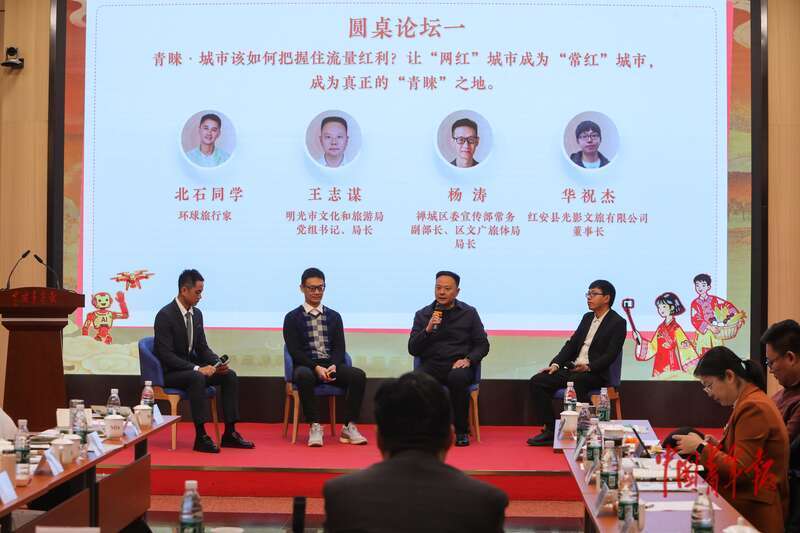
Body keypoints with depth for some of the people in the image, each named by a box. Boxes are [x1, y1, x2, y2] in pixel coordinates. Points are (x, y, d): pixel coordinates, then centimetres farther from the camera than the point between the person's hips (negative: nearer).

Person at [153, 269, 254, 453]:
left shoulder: (197, 314, 7)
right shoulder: (165, 315, -17)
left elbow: (202, 348, 13)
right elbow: (166, 355, -23)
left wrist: (217, 363, -8)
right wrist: (197, 369, -29)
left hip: (191, 368, 8)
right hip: (170, 373, -8)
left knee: (230, 375, -11)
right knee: (197, 378, -36)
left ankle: (230, 433, -9)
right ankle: (201, 437, -32)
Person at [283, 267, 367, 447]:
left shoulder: (334, 316, 18)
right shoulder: (292, 318, 8)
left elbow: (340, 347, 9)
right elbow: (294, 350, -3)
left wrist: (333, 366, -13)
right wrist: (316, 368, -18)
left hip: (331, 366, 3)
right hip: (306, 367, -3)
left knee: (358, 375, -27)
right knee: (304, 376, -40)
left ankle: (349, 427, -23)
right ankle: (315, 427, -31)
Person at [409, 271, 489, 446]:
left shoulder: (469, 313, 10)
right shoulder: (422, 315, 12)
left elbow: (483, 344, 11)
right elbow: (413, 350, 6)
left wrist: (468, 359, -8)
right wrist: (428, 329, -10)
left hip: (459, 365, -1)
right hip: (432, 364, 1)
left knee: (457, 378, -37)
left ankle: (461, 431, -18)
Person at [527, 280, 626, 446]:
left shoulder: (618, 323, -2)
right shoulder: (587, 318, 20)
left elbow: (611, 355, -12)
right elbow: (571, 344, 17)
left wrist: (589, 367, -25)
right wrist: (555, 364, 1)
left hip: (596, 373, -7)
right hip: (572, 369, 8)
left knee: (575, 382, -40)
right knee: (537, 381, -11)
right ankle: (550, 431, -10)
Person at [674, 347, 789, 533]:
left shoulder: (753, 407, -17)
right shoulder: (750, 401, 15)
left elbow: (741, 471, -20)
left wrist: (701, 448, -11)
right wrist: (718, 446, 8)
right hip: (742, 506, 10)